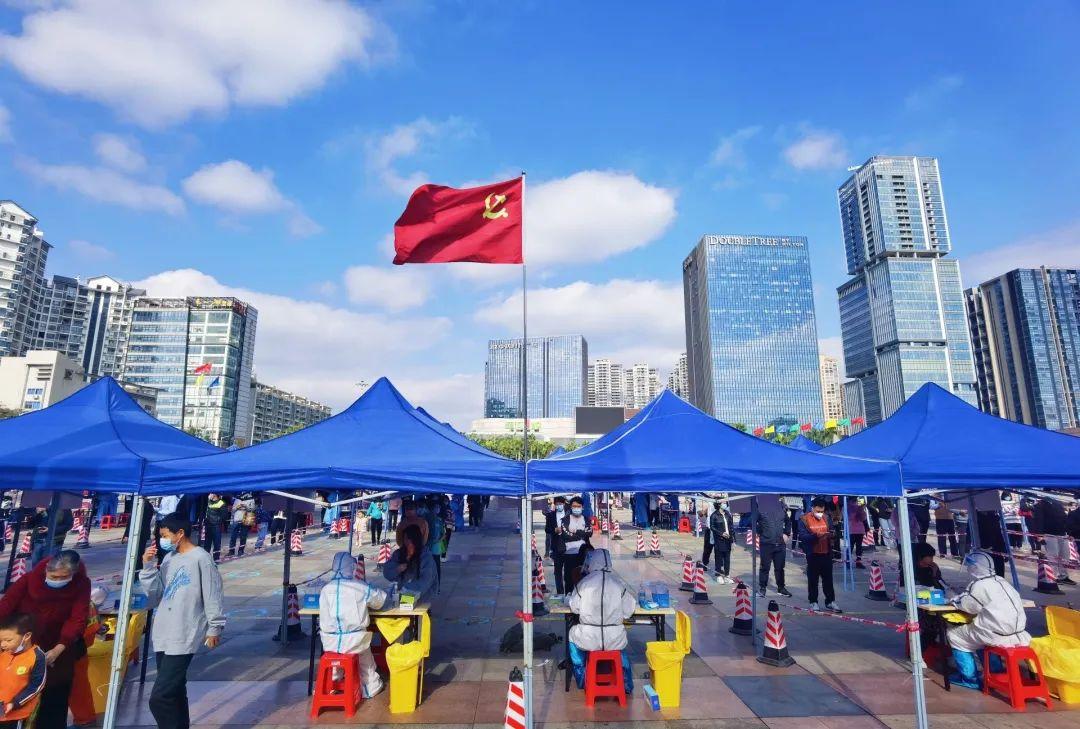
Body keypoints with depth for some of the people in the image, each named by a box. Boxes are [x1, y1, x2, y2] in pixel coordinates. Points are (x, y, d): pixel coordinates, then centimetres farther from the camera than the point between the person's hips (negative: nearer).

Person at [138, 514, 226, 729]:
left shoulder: (201, 558, -12)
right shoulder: (168, 558, 10)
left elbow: (213, 596, -10)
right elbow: (155, 596, 11)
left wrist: (214, 628, -9)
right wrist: (148, 567, 1)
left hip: (183, 638, -7)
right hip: (163, 635, 8)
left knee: (159, 698, -11)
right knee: (174, 693, 16)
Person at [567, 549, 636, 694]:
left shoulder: (584, 583, -11)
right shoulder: (619, 584, -8)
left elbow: (574, 608, 3)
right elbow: (628, 612, 1)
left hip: (588, 639, -1)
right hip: (615, 640, 1)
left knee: (573, 633, 32)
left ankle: (582, 680, 39)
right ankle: (626, 684, 38)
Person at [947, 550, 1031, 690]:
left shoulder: (980, 585, -13)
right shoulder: (1000, 580, 12)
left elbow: (969, 607, -5)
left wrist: (956, 600, 14)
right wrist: (963, 597, 20)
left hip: (999, 635, -8)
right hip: (1017, 632, 9)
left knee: (954, 636, 5)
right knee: (979, 633, 33)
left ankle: (970, 678, 11)